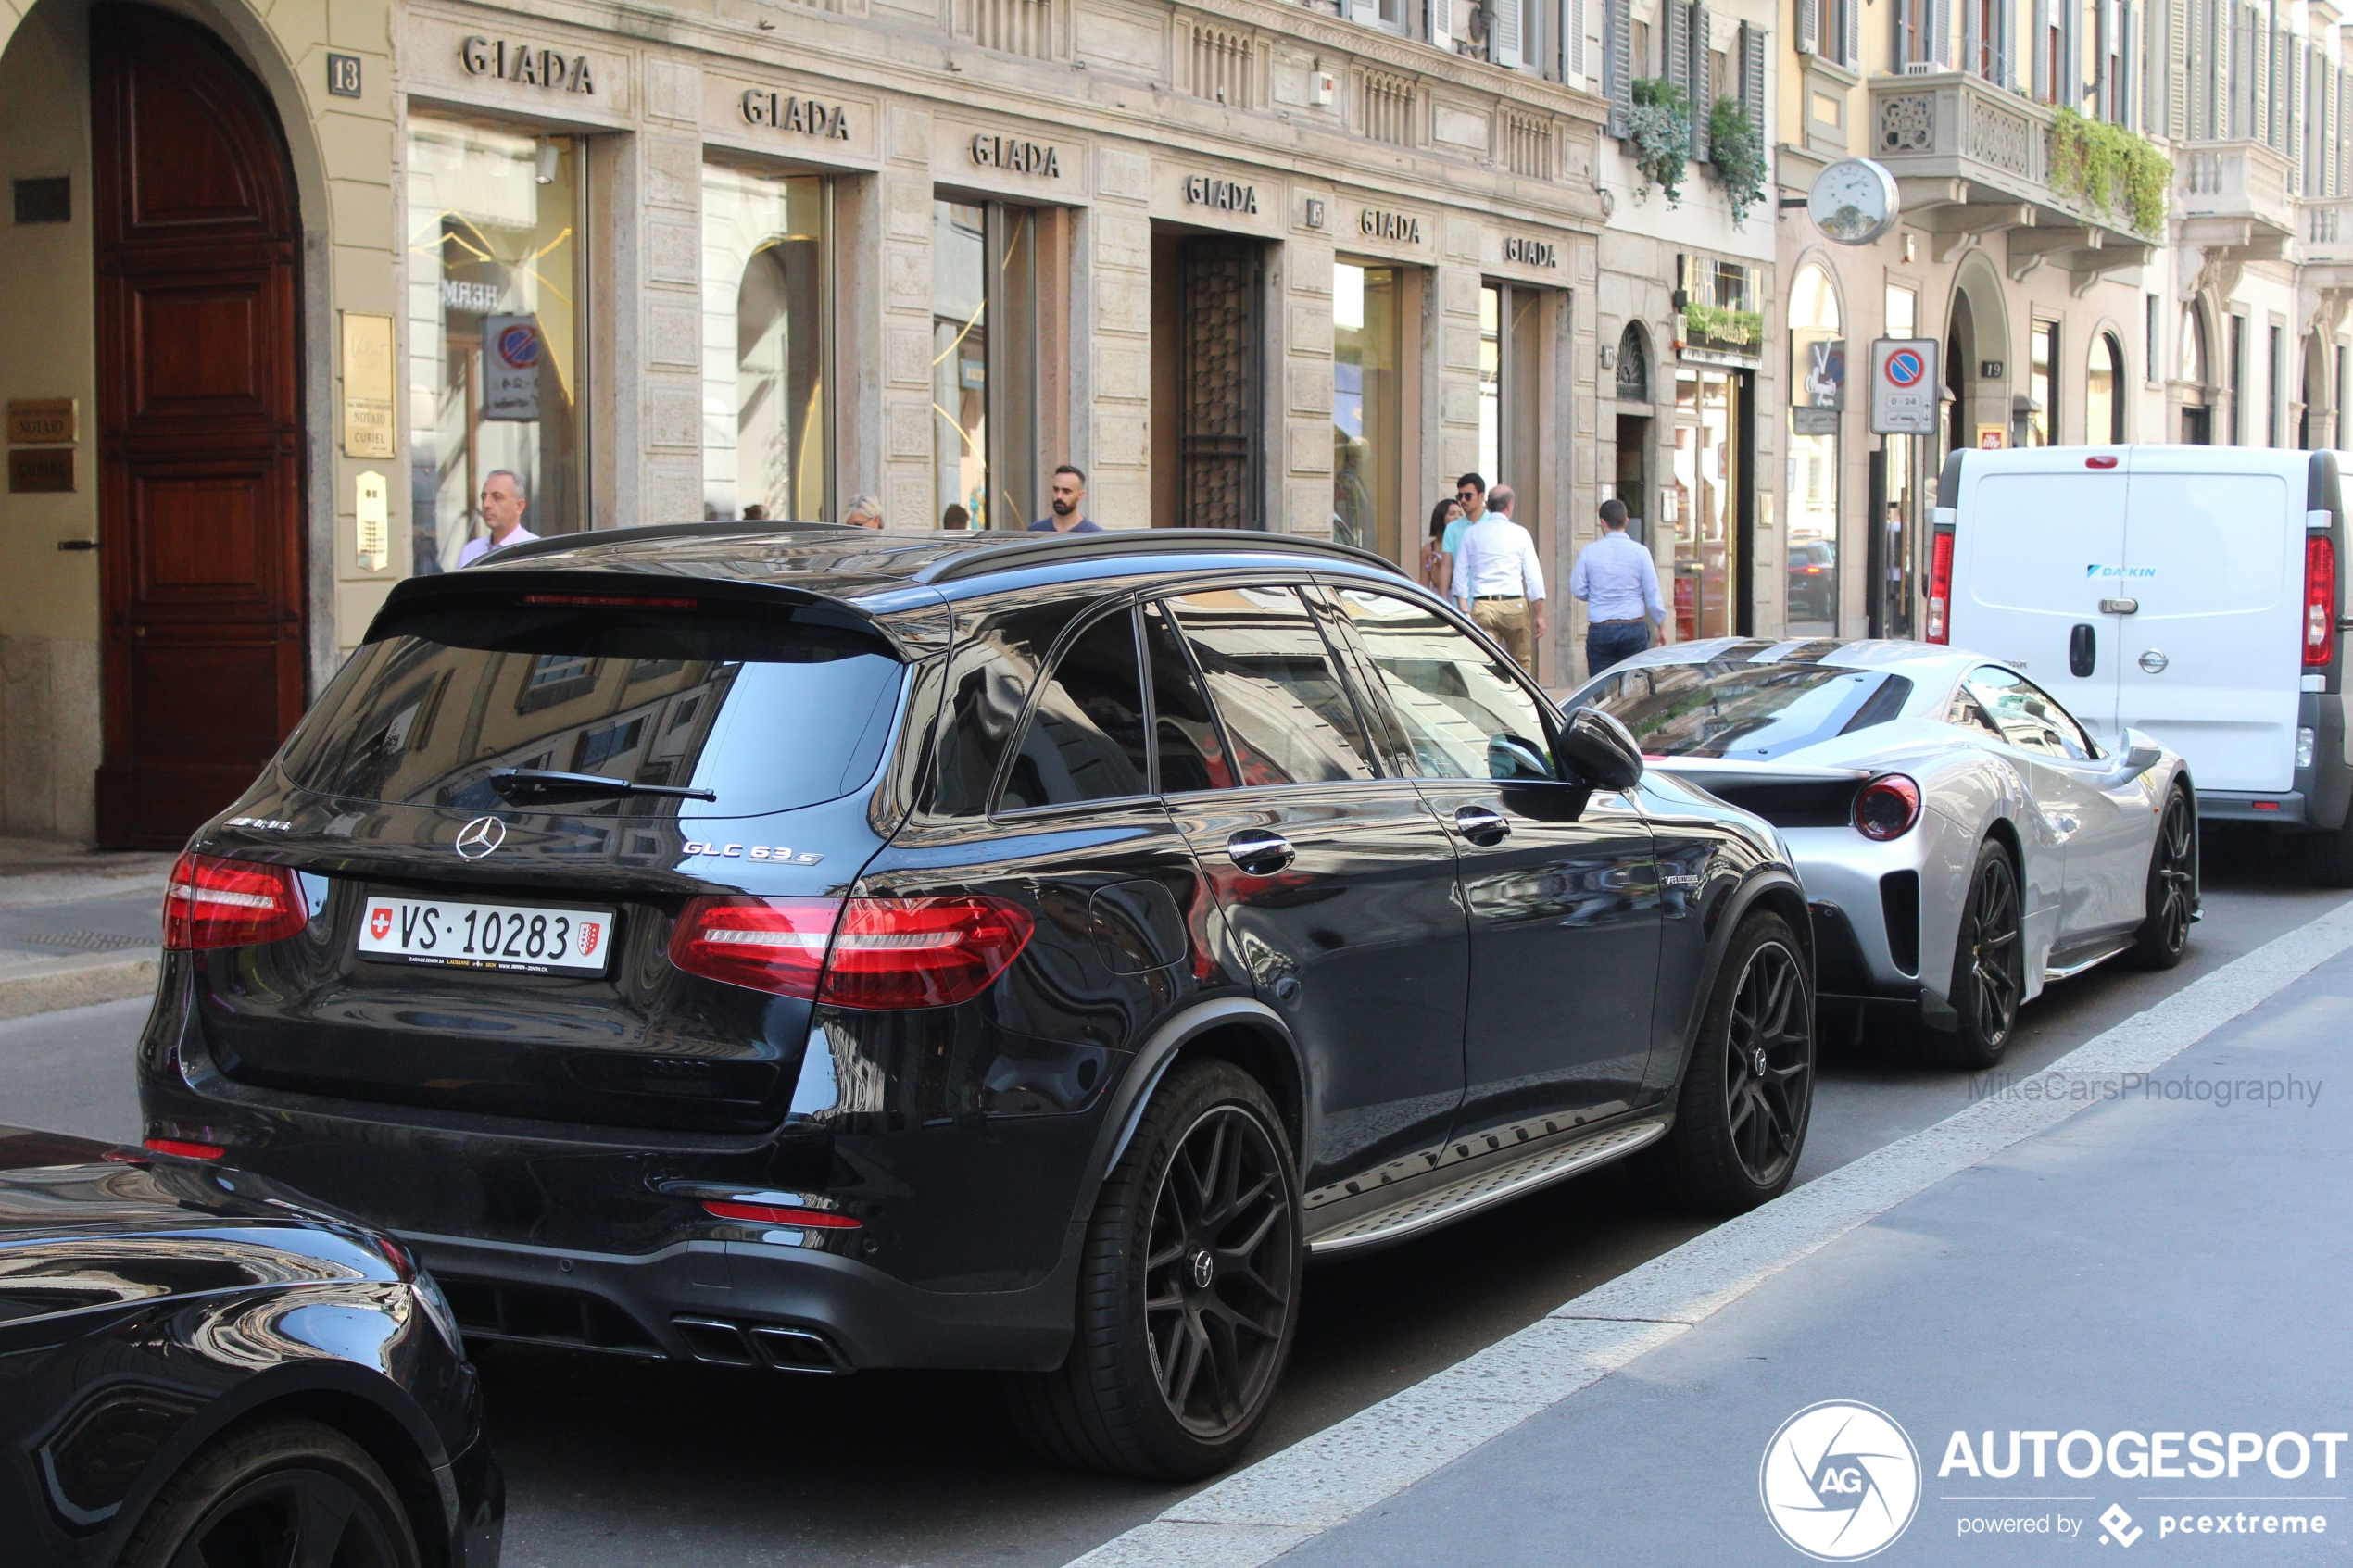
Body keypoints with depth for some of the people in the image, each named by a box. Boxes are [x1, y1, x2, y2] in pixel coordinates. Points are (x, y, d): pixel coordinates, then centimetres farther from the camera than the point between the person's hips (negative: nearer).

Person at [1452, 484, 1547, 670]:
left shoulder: (1471, 533, 8)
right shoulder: (1519, 533, 2)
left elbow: (1460, 575, 7)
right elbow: (1534, 577, 0)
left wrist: (1464, 610, 11)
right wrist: (1539, 615, 5)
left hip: (1482, 606, 2)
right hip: (1514, 605, -2)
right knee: (1521, 662, 11)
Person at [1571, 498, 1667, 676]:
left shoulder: (1589, 551, 0)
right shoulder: (1640, 552, -1)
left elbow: (1578, 591, 2)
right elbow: (1653, 594, 0)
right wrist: (1662, 627, 9)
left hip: (1599, 630, 0)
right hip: (1634, 628, 0)